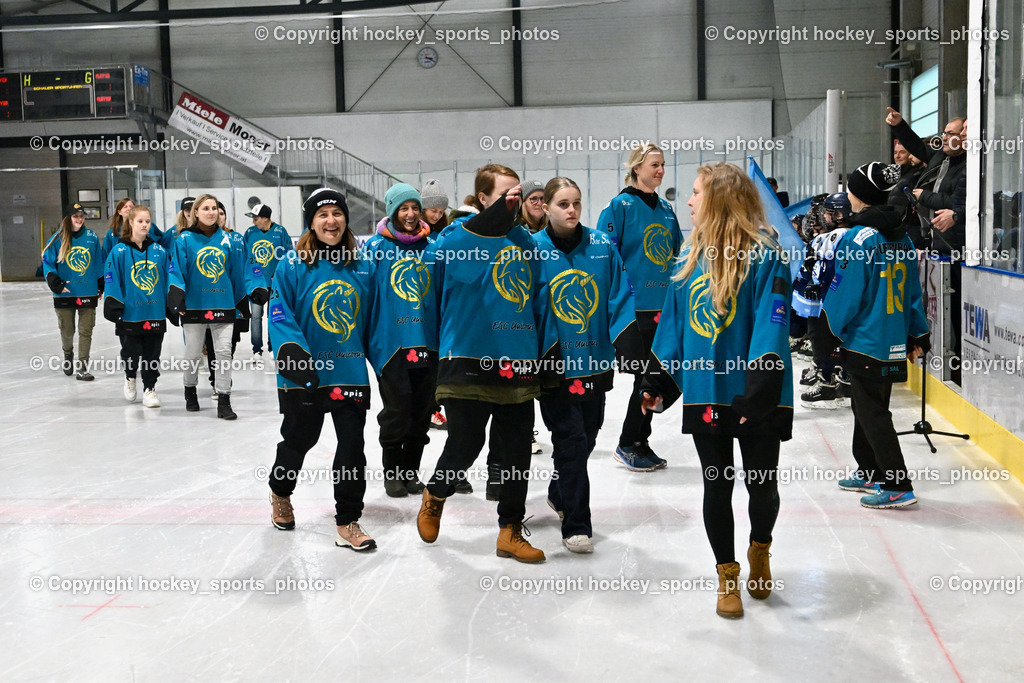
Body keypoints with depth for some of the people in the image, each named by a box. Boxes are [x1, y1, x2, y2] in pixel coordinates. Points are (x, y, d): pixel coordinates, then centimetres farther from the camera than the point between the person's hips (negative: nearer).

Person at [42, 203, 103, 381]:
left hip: (88, 292, 1)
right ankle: (68, 354, 39)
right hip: (65, 293, -1)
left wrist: (102, 286, 15)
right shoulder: (58, 239, -3)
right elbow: (47, 262, 0)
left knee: (86, 331, 0)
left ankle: (82, 367, 5)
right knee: (67, 331, 9)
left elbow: (99, 263, 11)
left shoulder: (92, 238, 2)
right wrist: (56, 284, -10)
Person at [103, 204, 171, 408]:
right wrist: (113, 307, -11)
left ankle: (149, 388, 22)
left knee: (152, 355, 8)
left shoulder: (159, 251, 4)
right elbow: (112, 281, -6)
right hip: (130, 313, -2)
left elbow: (168, 279, 8)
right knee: (131, 353, 8)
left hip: (156, 313, 2)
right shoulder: (119, 251, -4)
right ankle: (130, 377, 38)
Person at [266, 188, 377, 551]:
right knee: (299, 439, 15)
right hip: (305, 374, -2)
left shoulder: (363, 265, 4)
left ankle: (348, 522, 15)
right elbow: (279, 313, -9)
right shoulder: (293, 264, -7)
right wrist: (292, 348, -25)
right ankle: (280, 492, 45)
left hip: (352, 371, 3)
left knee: (352, 445, 3)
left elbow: (371, 317, 11)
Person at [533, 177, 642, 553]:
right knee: (572, 441, -4)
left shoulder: (602, 246, 1)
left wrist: (630, 340, -10)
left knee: (586, 437, 17)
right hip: (554, 364, -4)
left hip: (595, 361, 4)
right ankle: (576, 525, 7)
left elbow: (620, 296, 2)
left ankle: (560, 494, 43)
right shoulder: (533, 250, -7)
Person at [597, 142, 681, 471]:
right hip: (636, 305, -7)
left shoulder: (666, 209, 13)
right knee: (648, 375, -5)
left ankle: (639, 442, 22)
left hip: (665, 305, 7)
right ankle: (628, 444, 10)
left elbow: (677, 254, 20)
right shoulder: (621, 205, -7)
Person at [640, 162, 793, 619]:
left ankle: (760, 549, 40)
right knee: (717, 487, 11)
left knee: (763, 485, 10)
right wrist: (658, 384, 13)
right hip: (704, 394, 5)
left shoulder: (764, 255, -12)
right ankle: (727, 575, 27)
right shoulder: (691, 255, 8)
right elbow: (672, 324, 13)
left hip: (757, 399, -4)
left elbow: (771, 329, -18)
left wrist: (759, 393, -25)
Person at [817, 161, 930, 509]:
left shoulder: (859, 238, -17)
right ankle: (869, 472, 30)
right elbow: (913, 290, 12)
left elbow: (845, 294, -16)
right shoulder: (902, 237, 7)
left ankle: (898, 487, -2)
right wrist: (917, 335, 19)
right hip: (894, 341, 8)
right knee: (867, 405, 20)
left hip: (865, 341, -8)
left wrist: (828, 334, -4)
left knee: (872, 413, -2)